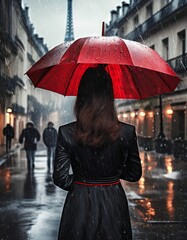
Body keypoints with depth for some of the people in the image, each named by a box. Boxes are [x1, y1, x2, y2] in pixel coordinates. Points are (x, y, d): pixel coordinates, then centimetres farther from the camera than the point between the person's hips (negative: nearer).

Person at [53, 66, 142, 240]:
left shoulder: (66, 133, -13)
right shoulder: (127, 132, -11)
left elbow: (60, 178, -10)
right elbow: (135, 174, 0)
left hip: (79, 206, -1)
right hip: (114, 205, 1)